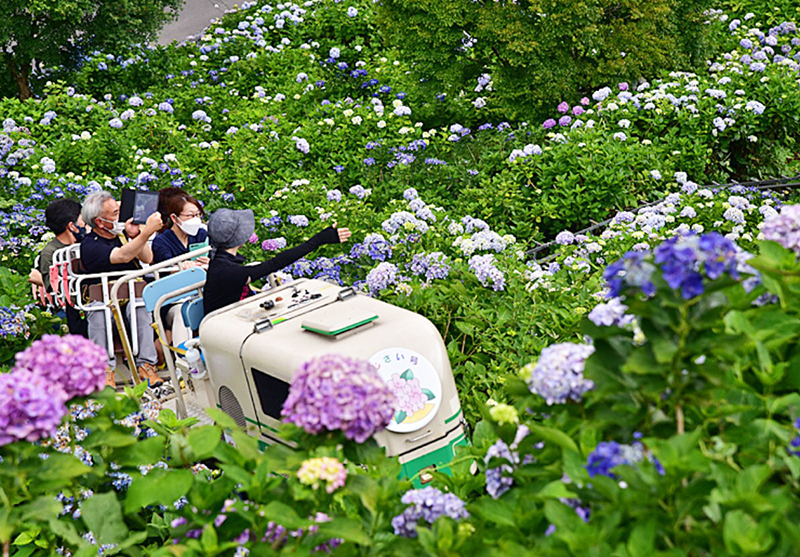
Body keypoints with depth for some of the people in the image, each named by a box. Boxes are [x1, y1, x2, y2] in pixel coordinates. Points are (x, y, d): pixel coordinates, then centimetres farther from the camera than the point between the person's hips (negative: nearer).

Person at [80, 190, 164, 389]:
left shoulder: (121, 233, 14)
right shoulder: (90, 245, -7)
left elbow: (147, 259, 8)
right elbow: (123, 256, -24)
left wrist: (135, 236, -8)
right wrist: (147, 232, -27)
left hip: (133, 298, 3)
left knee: (139, 304, -32)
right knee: (98, 309, -37)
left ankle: (145, 365, -34)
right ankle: (104, 368, -33)